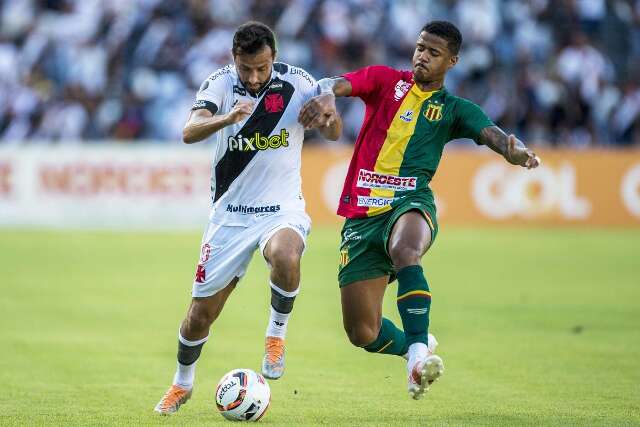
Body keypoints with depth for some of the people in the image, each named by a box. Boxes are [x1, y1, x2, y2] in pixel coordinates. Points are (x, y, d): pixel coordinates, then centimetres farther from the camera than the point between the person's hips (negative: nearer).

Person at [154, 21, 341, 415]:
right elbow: (189, 132, -24)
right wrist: (227, 119, -44)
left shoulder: (297, 82, -8)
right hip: (230, 213, 1)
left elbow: (334, 134, -9)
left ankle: (277, 333, -8)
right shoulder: (220, 83, -10)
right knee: (200, 315, 5)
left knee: (285, 258, -37)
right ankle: (182, 385, 33)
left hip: (282, 208, -1)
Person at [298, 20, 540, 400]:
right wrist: (326, 95, -32)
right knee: (363, 333, -1)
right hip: (362, 213, 2)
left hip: (410, 204, -2)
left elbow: (490, 133, -8)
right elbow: (337, 84, -6)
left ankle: (418, 355, -43)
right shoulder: (386, 80, 11)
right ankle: (415, 346, 31)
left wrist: (514, 150, -33)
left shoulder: (453, 109, 10)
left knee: (405, 251, -41)